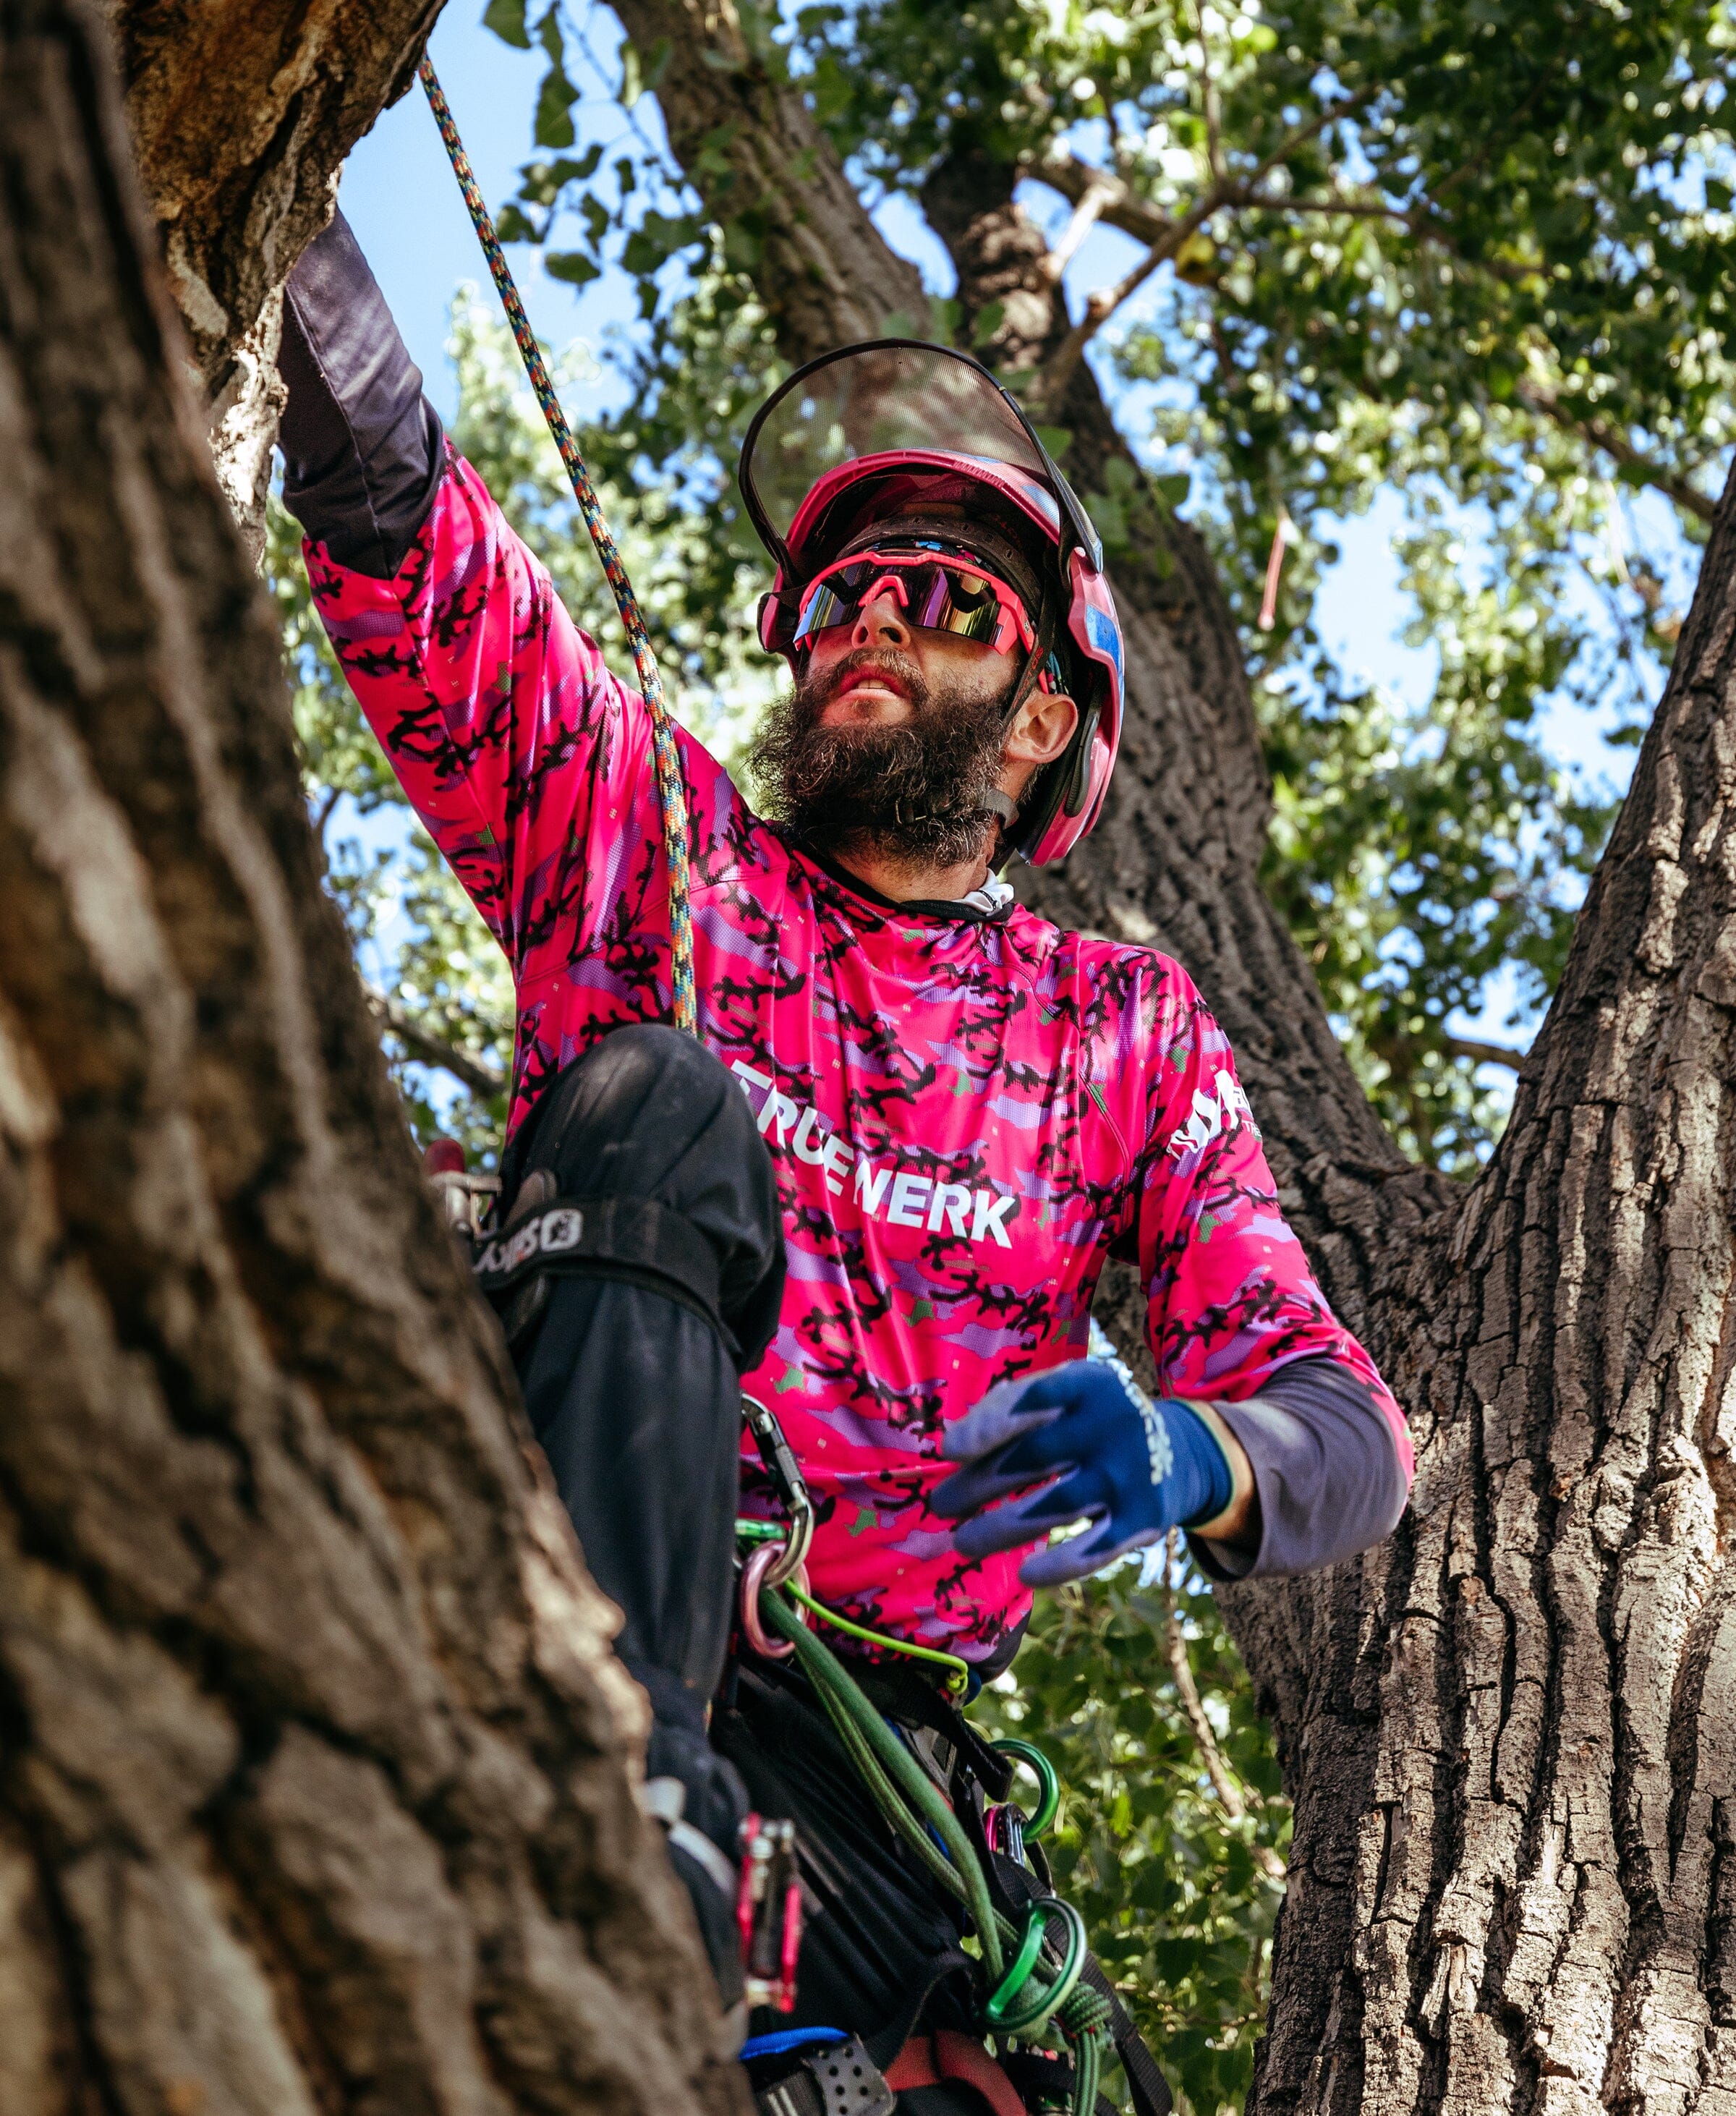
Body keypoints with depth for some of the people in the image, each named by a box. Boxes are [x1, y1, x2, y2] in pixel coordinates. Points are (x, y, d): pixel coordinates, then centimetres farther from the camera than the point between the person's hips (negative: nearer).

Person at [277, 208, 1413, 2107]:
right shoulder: (657, 847, 15)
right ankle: (616, 1819, -41)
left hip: (857, 1760, 1)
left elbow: (1341, 1417, 6)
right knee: (658, 1101, -28)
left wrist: (1190, 1457, -19)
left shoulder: (1130, 1033, 17)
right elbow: (386, 492, 0)